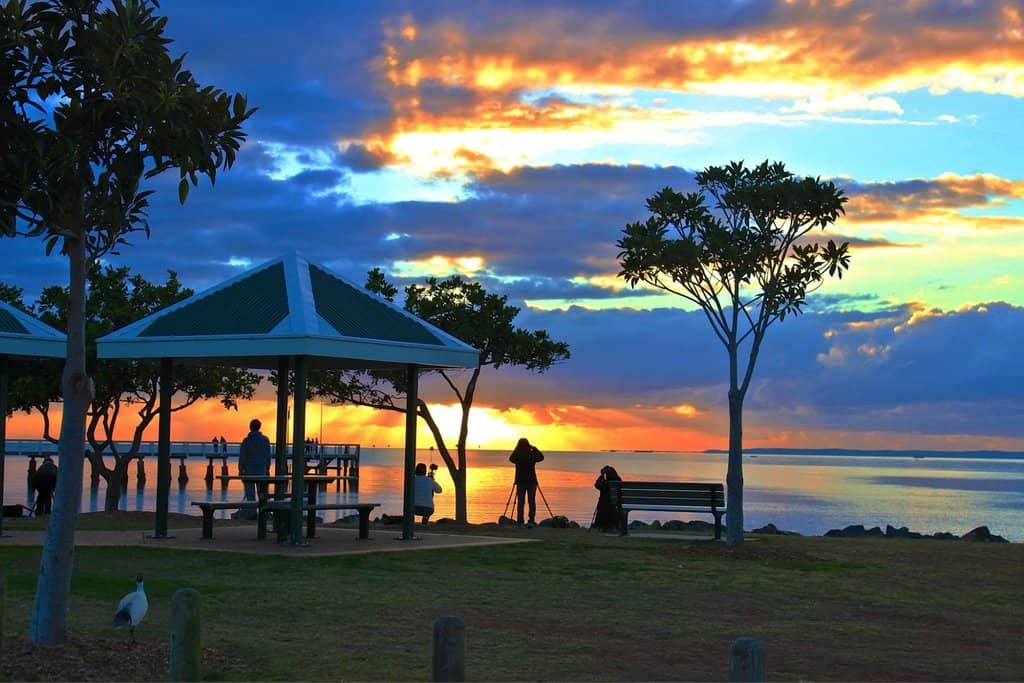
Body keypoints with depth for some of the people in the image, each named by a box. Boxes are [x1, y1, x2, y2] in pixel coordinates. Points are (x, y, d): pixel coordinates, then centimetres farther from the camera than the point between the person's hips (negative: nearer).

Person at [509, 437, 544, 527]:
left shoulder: (516, 456, -6)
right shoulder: (532, 454, -6)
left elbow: (510, 459, 16)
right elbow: (541, 457, 13)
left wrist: (516, 450, 18)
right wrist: (535, 449, 14)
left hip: (521, 481, 0)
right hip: (531, 481, 0)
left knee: (520, 502, 4)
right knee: (532, 501, 3)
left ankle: (520, 521, 0)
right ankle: (531, 520, -5)